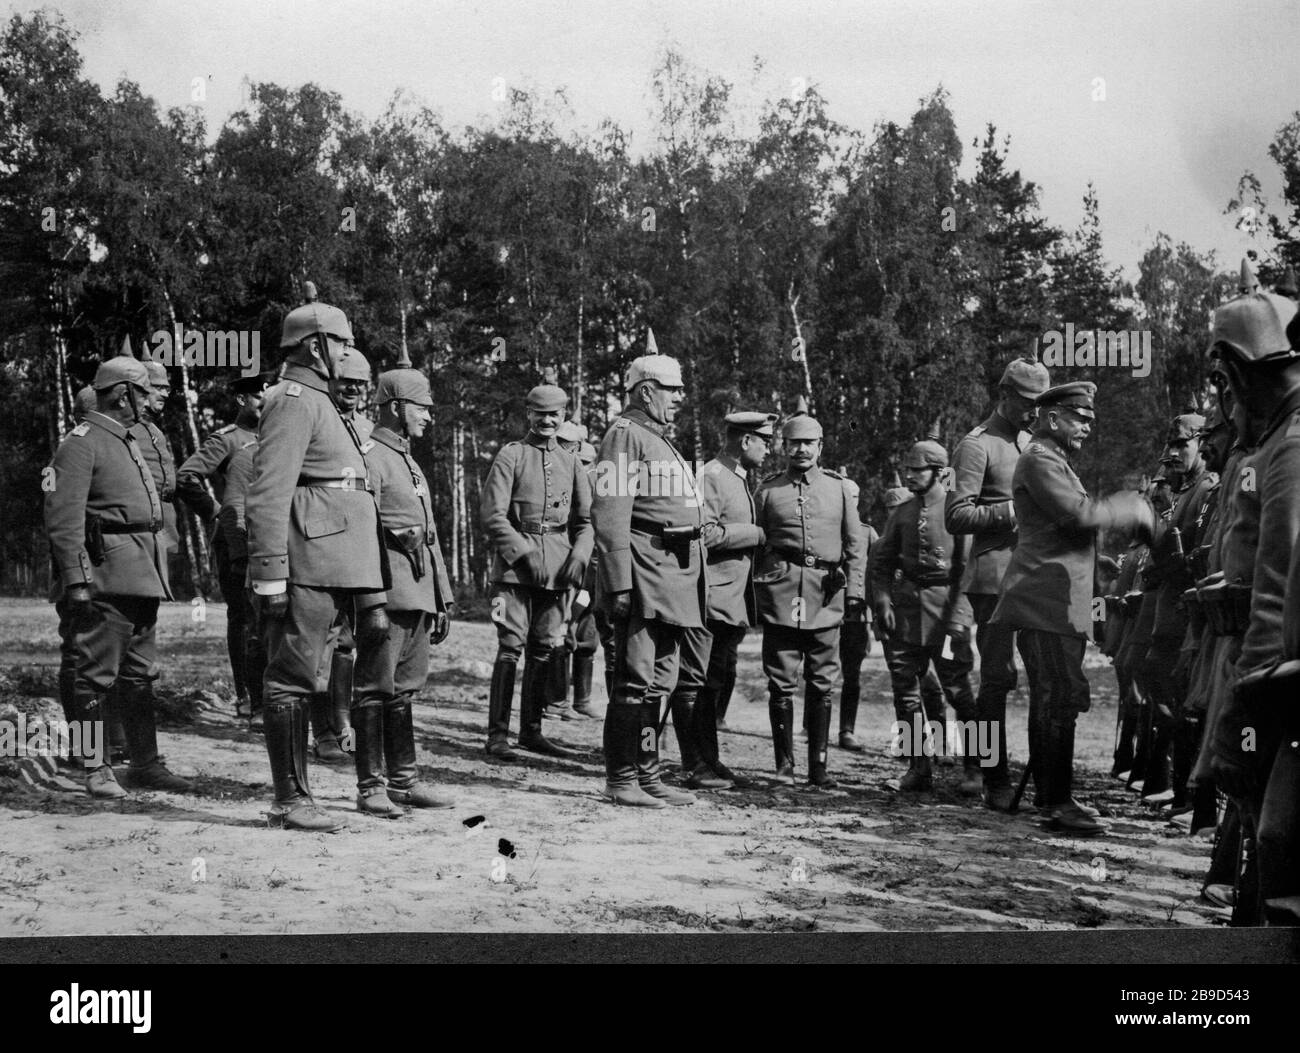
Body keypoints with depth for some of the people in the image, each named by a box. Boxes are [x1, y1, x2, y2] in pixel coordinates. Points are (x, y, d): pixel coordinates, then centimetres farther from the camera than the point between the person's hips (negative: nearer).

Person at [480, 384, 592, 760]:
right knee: (511, 647, -9)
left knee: (543, 650, 7)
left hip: (556, 570, 5)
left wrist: (579, 557, -2)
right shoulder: (511, 455, 2)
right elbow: (491, 514, -5)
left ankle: (531, 731, 15)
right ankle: (497, 734, -7)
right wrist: (523, 552, -13)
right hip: (515, 568, -4)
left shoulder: (571, 463, 15)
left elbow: (585, 520, 15)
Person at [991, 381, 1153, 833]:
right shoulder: (1038, 460, -10)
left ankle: (1048, 792, 21)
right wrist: (1131, 510, -8)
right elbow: (1077, 512, -21)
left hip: (1059, 604, 11)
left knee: (1051, 701, 14)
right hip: (1047, 602, -11)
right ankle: (1059, 802, -11)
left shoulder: (1053, 460, 24)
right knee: (1062, 699, -12)